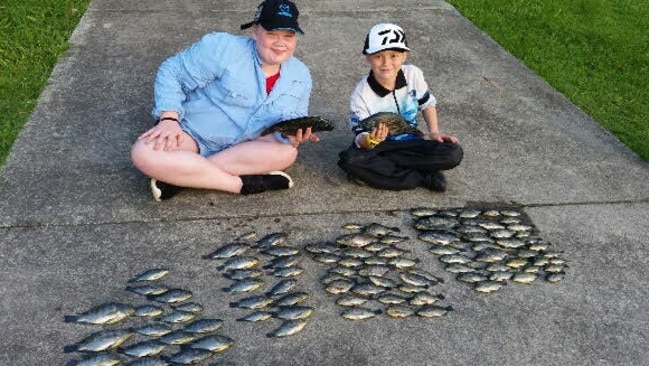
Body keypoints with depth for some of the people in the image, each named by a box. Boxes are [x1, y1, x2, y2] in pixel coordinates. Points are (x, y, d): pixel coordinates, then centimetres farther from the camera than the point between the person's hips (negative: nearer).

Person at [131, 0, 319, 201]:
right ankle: (242, 183, -27)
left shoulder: (301, 77, -1)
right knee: (144, 154, -32)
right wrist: (169, 119, -26)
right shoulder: (223, 48, -17)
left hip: (243, 146, 4)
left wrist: (292, 135, -21)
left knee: (287, 152, -28)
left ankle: (182, 175, -25)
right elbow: (172, 73, -12)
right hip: (193, 134, -3)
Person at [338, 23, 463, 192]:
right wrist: (370, 140, -42)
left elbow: (427, 104, 9)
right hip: (378, 146, -1)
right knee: (349, 161, -36)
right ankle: (425, 177, -26)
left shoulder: (413, 75, -10)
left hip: (410, 143, 2)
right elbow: (360, 137, -19)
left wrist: (434, 132, -4)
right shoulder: (361, 94, -18)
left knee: (454, 153, -22)